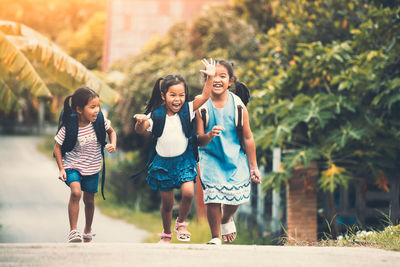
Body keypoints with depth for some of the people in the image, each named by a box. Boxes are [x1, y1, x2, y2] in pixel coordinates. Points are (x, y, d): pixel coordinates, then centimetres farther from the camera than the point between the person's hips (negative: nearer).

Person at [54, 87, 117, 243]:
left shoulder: (99, 121, -13)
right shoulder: (68, 127, -21)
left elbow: (111, 131, 7)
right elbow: (57, 147, -9)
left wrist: (113, 145, -12)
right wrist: (61, 169, -14)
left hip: (92, 168, 4)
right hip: (73, 166, -3)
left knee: (89, 200, 14)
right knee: (76, 191, -28)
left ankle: (88, 230, 39)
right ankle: (73, 231, -20)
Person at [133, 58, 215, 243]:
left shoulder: (187, 110, -5)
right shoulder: (156, 115, -9)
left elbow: (204, 96, -13)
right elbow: (140, 130, -17)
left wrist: (210, 77, -26)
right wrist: (140, 122, -39)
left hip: (184, 160, 0)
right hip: (163, 162, 0)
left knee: (188, 192, -21)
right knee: (167, 203, 8)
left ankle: (181, 223, 7)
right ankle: (166, 234, 32)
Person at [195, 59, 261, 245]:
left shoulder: (237, 104, -10)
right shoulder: (202, 105, -11)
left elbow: (247, 138, -3)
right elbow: (199, 139, -10)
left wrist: (253, 167, 1)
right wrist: (209, 136, -34)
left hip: (235, 158, 1)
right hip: (210, 158, -1)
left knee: (235, 196, -3)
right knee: (212, 197, -10)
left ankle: (226, 220, 34)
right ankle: (215, 238, 12)